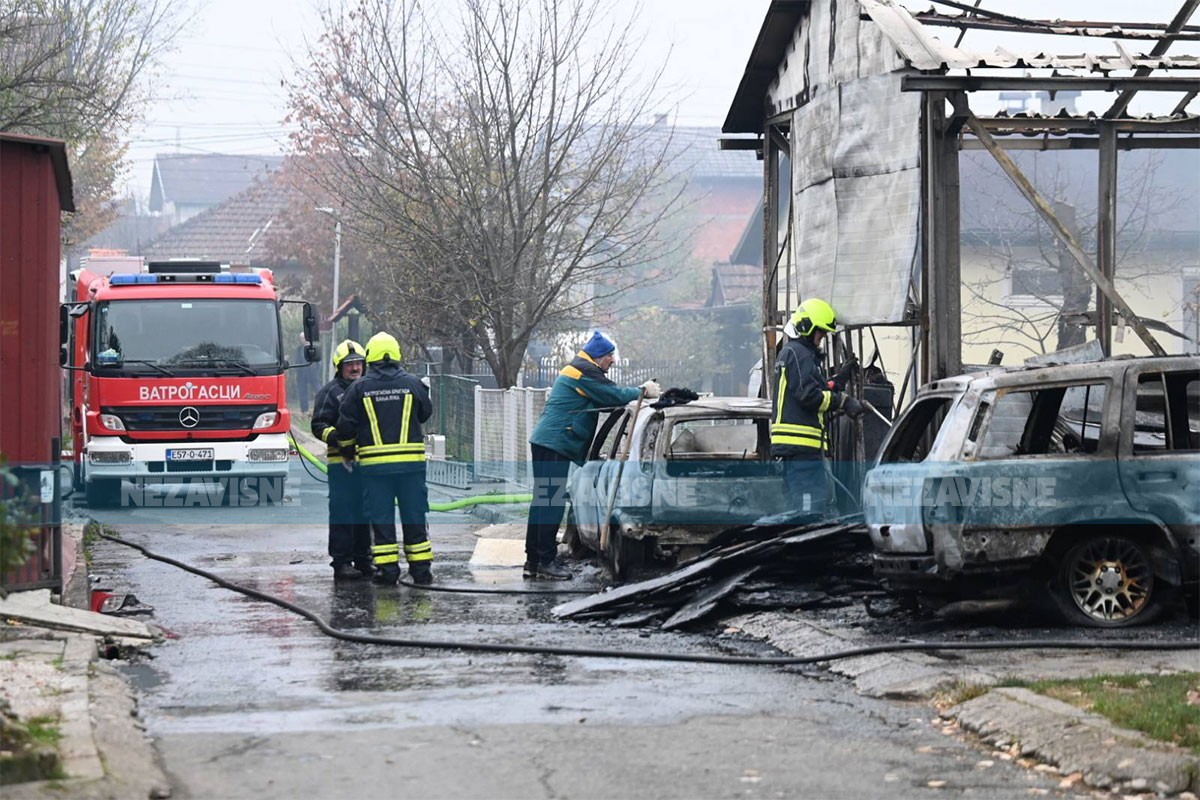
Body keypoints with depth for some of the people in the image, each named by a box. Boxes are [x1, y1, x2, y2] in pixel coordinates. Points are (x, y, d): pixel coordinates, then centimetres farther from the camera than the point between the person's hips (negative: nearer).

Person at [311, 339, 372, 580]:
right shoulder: (330, 392, -1)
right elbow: (319, 425, -7)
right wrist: (336, 438, -23)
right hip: (341, 462, -6)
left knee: (365, 514, 11)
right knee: (343, 514, -7)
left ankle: (363, 560, 19)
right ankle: (341, 562, -4)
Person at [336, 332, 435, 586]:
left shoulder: (359, 388, -1)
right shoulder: (412, 384, 0)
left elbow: (346, 425, 2)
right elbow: (426, 413, 15)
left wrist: (347, 453, 18)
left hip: (374, 462, -1)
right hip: (411, 460, 1)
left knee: (381, 517, 5)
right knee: (414, 516, 7)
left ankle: (387, 568, 3)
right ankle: (421, 568, 9)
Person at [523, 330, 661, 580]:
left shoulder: (575, 371, 23)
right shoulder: (585, 372, -11)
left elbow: (605, 397, 22)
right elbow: (614, 396, -15)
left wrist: (639, 391, 11)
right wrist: (643, 391, 0)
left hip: (544, 442, 11)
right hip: (555, 444, -11)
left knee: (542, 501, 13)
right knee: (552, 503, -10)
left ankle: (533, 560, 17)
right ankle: (546, 561, -10)